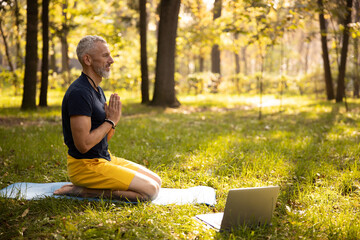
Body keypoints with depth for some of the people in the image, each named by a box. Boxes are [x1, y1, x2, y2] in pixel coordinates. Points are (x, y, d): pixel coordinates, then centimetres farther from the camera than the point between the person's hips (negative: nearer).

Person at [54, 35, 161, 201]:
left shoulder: (97, 90, 12)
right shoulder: (79, 93, -20)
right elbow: (83, 144, -26)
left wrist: (113, 121, -3)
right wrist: (110, 121, -14)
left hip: (105, 158, 10)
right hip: (85, 165, -10)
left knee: (156, 181, 10)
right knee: (150, 190, -14)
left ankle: (85, 188, 10)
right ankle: (82, 190, -6)